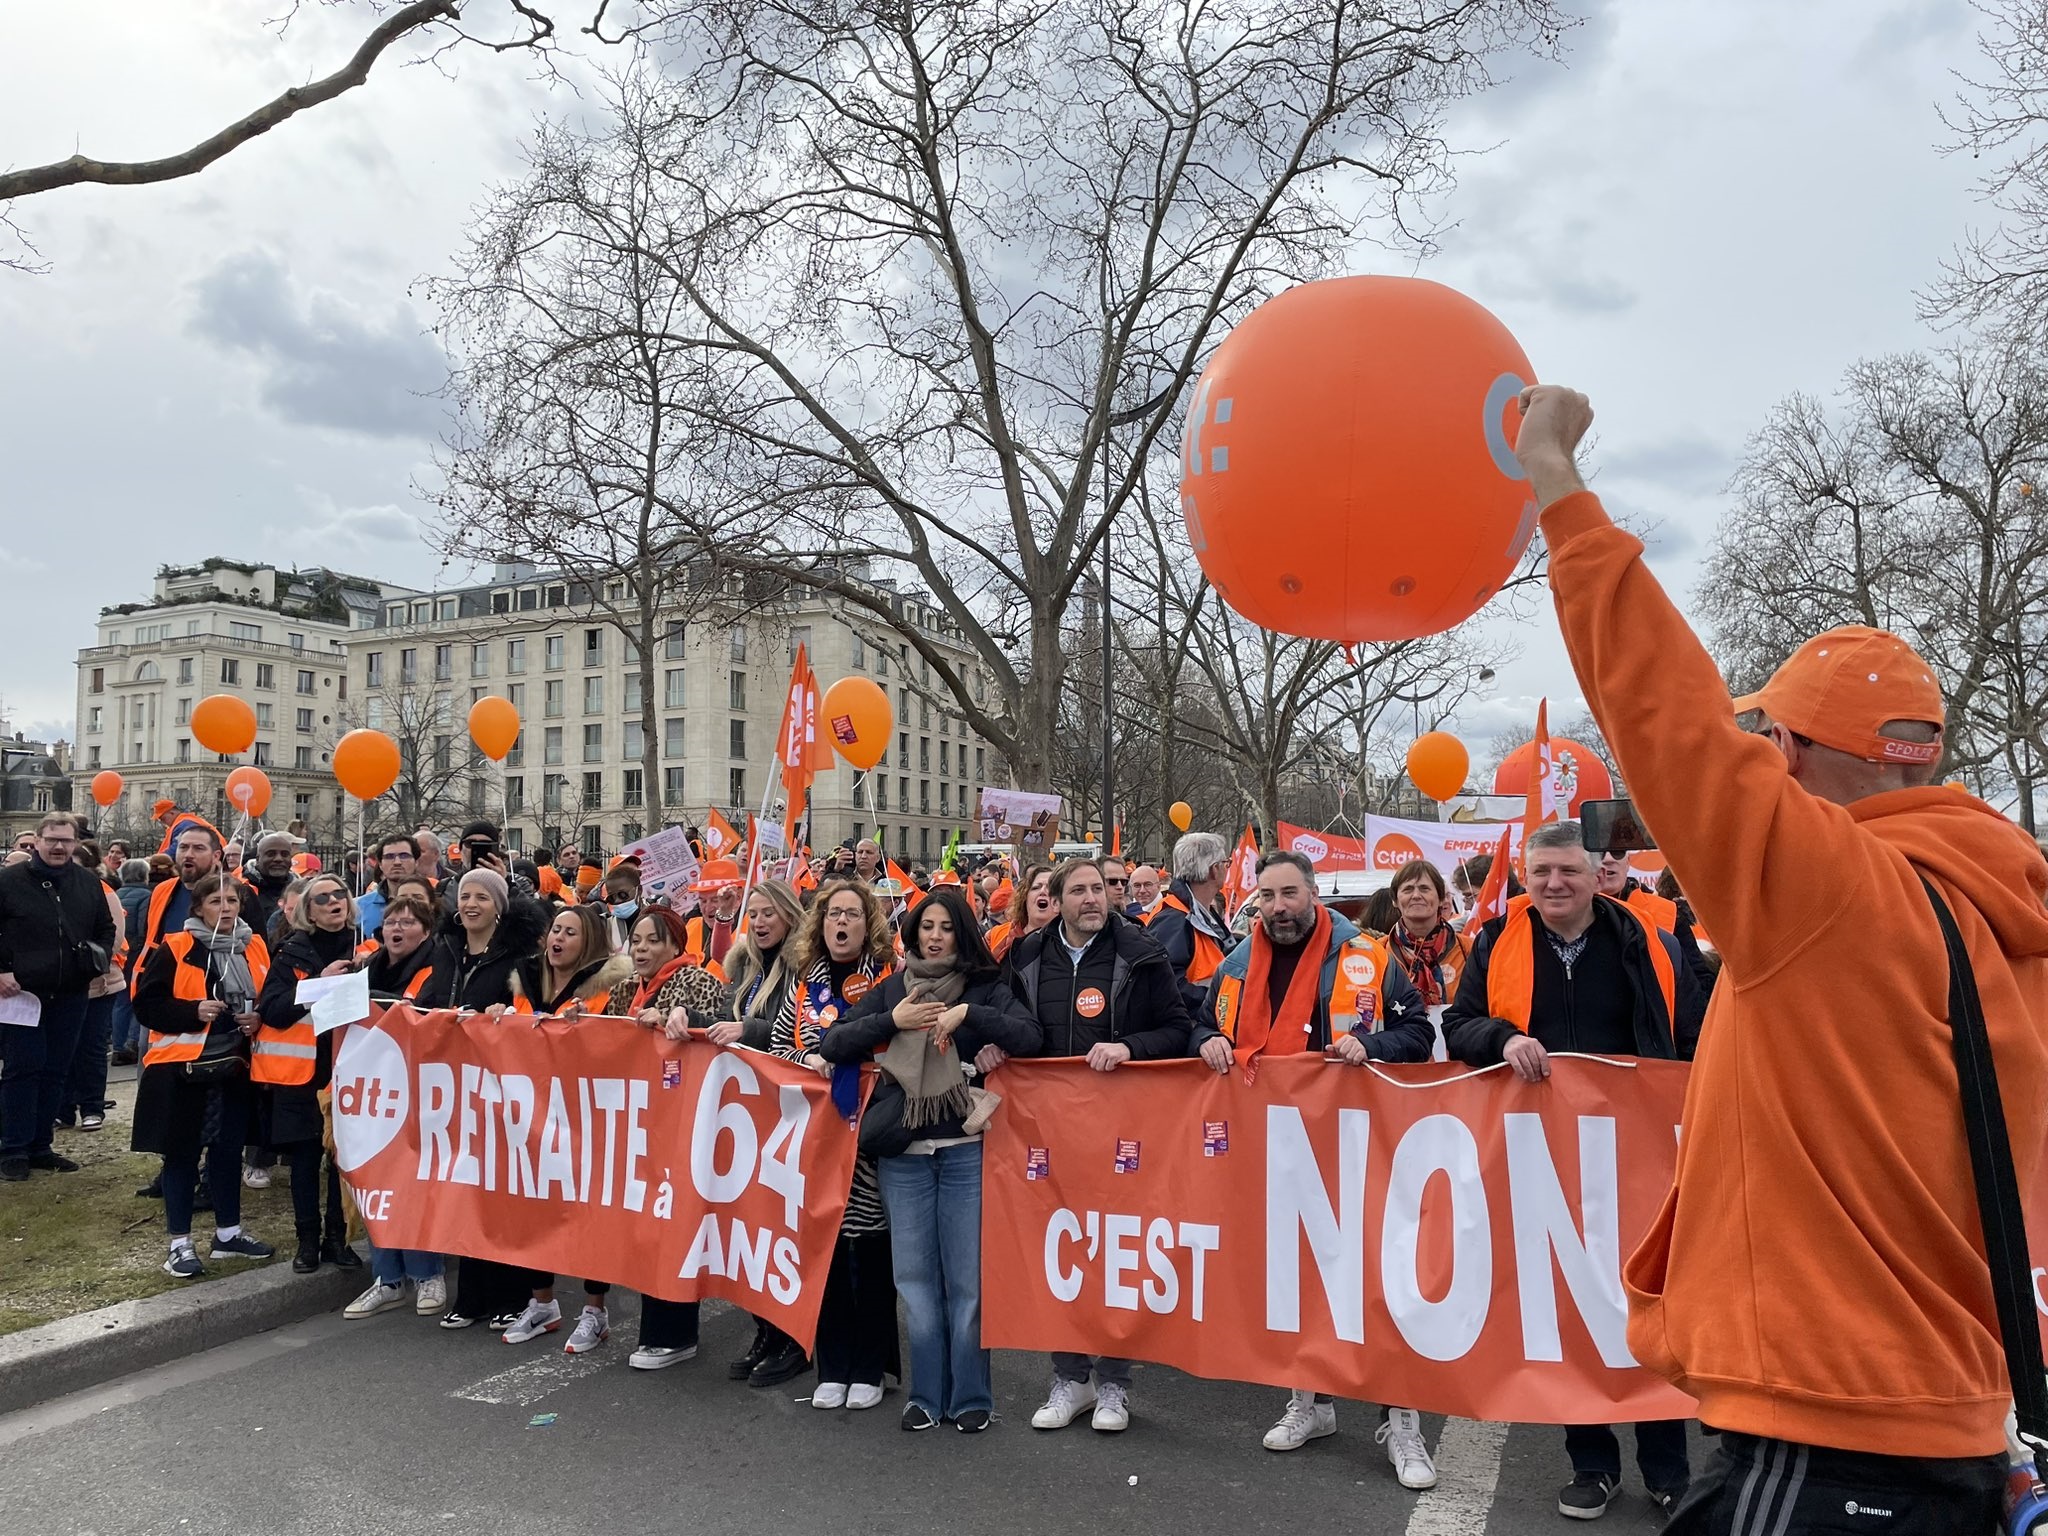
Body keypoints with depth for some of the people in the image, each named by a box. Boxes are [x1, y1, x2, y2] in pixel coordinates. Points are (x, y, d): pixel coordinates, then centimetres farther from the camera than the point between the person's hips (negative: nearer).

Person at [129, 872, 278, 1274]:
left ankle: (228, 1233, 27)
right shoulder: (175, 949, -8)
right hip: (182, 1068, -4)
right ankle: (180, 1244, 14)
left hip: (234, 1066, 5)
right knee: (182, 1153, 4)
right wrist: (193, 1012, -23)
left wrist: (259, 1020, -3)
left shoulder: (254, 949, 7)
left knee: (229, 1149, 13)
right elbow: (147, 1004, -10)